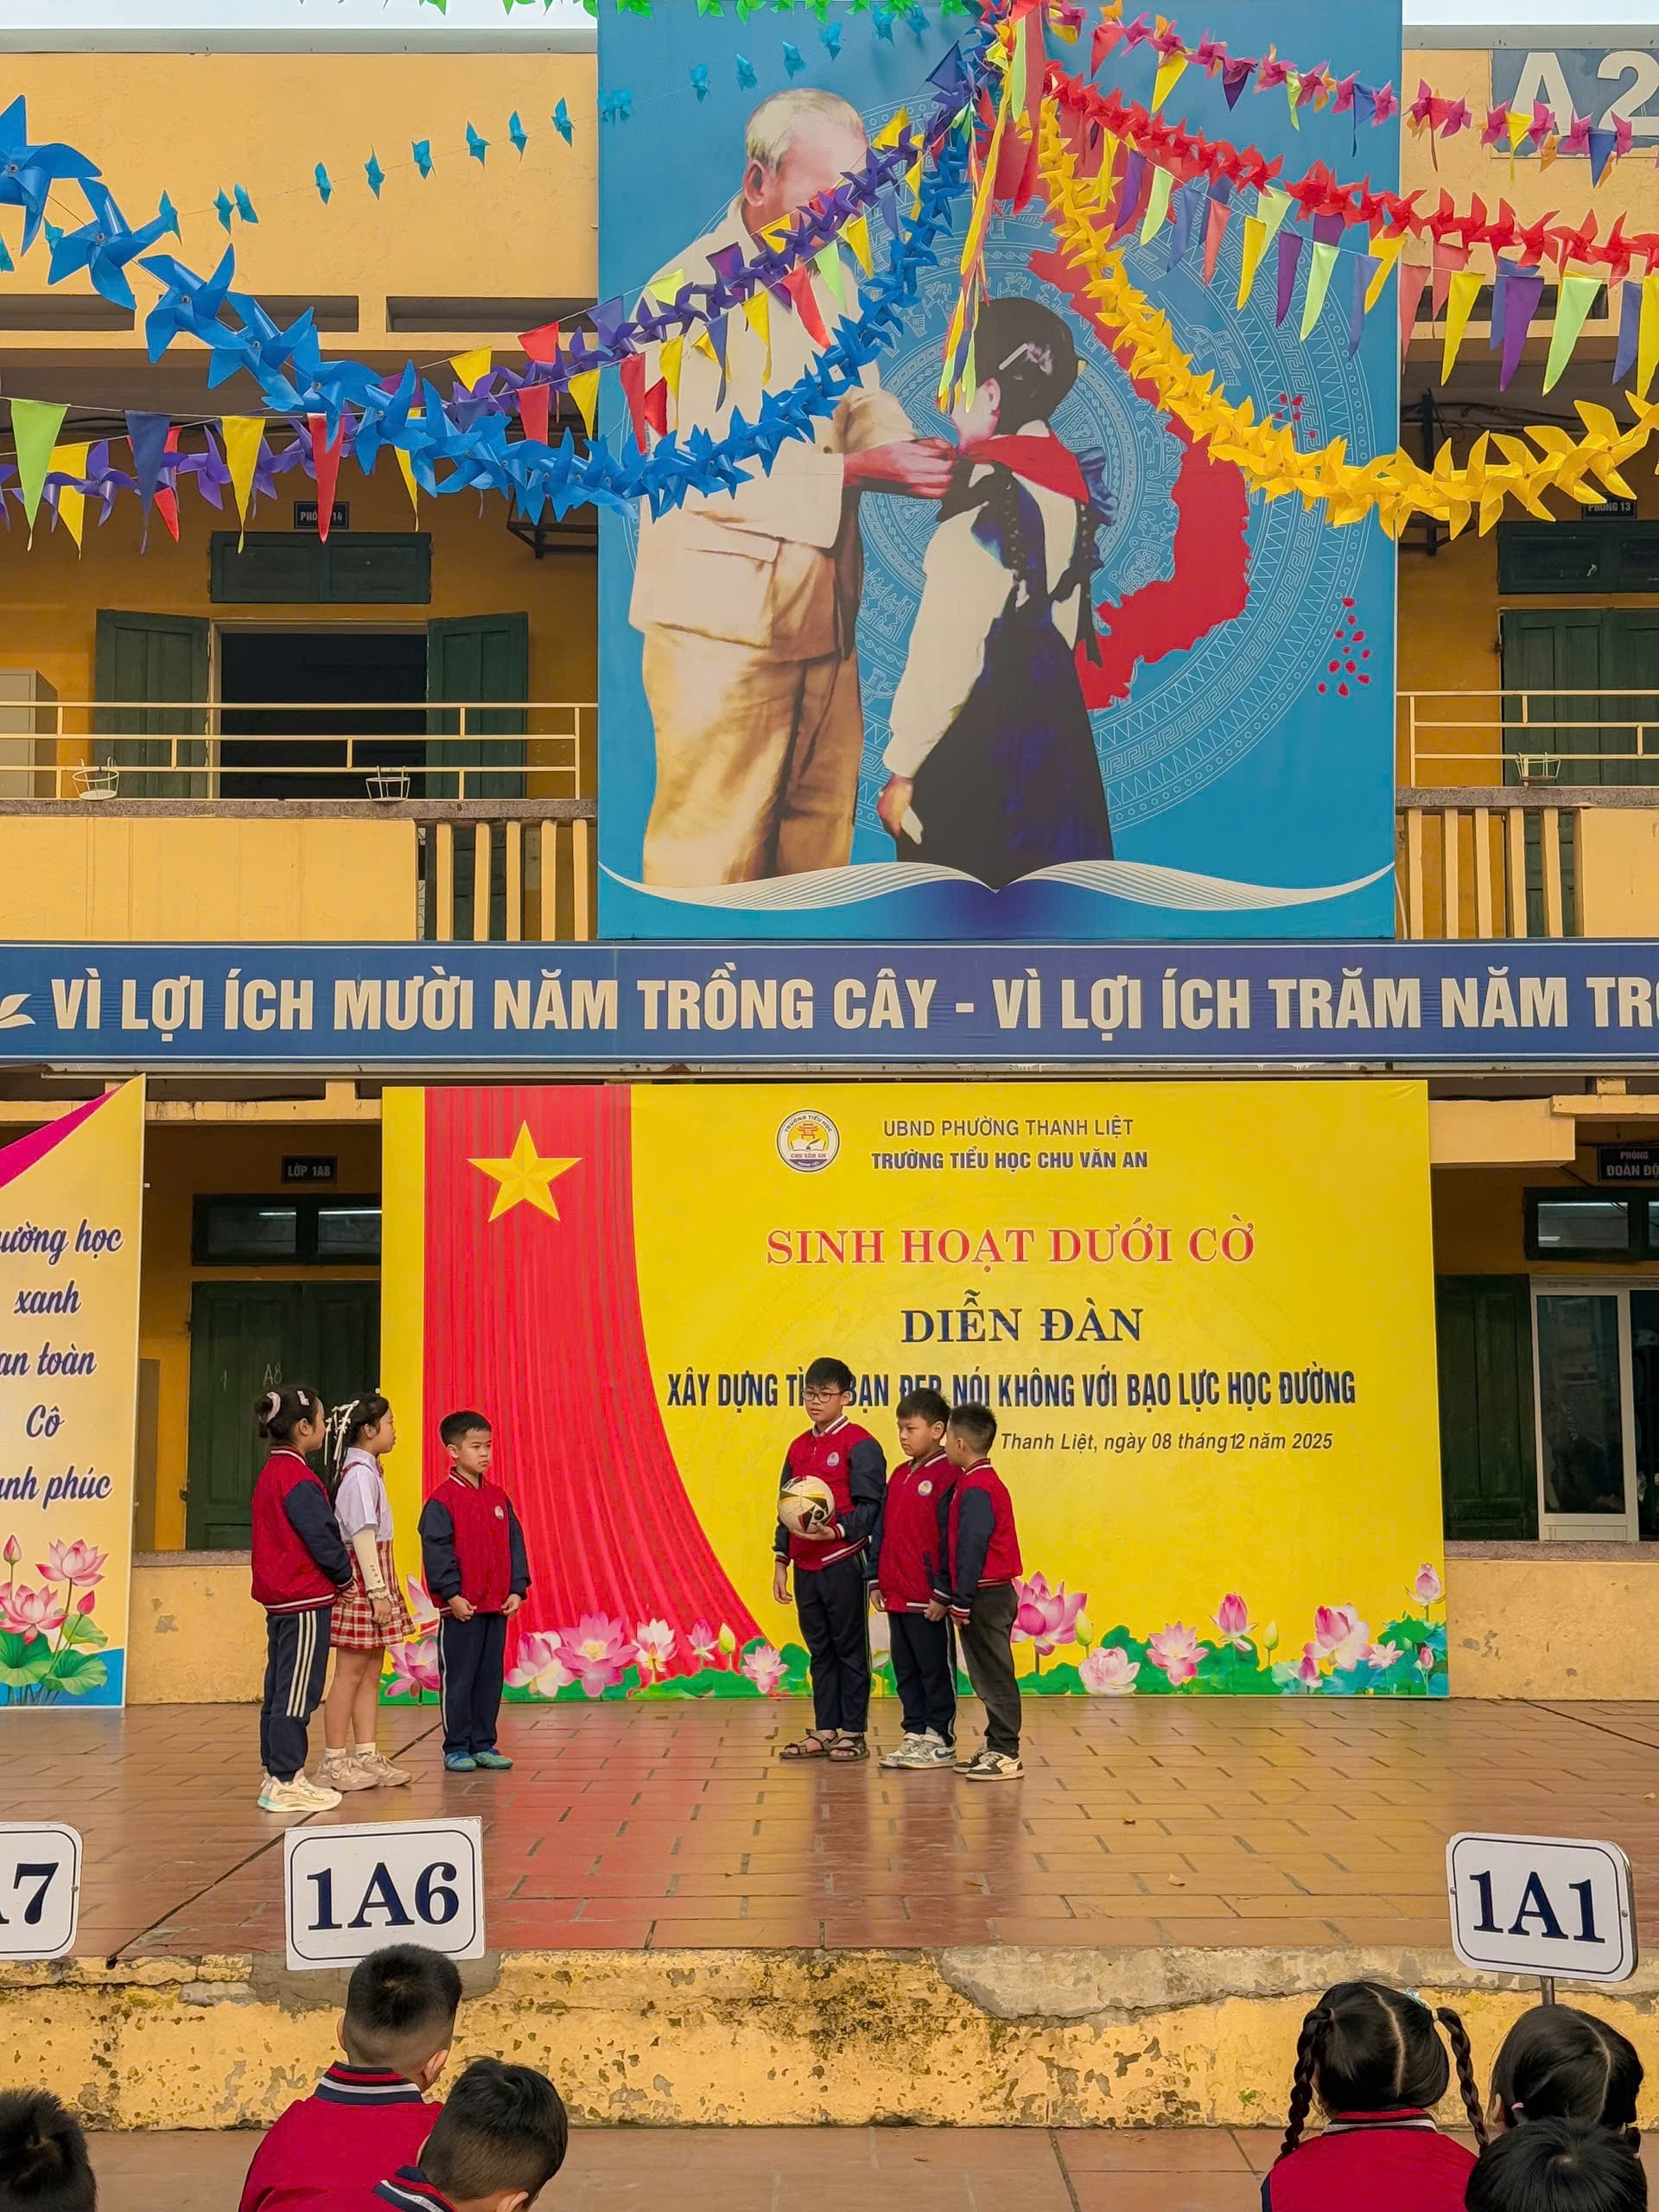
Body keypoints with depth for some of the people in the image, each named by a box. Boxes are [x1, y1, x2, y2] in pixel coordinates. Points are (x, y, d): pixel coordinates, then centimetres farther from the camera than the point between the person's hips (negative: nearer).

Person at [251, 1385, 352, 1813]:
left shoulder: (270, 1473, 13)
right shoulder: (299, 1479, -18)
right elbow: (321, 1536, -18)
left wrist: (336, 1574, 16)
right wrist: (345, 1575, -1)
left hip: (277, 1596, 10)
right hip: (305, 1599, -10)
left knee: (280, 1686, 15)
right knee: (297, 1690, -5)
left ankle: (274, 1773, 21)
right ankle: (285, 1783, -3)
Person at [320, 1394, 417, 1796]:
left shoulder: (368, 1470, 15)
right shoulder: (360, 1473, -14)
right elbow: (363, 1535, -19)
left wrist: (383, 1588, 12)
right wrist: (377, 1590, -21)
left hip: (373, 1573, 10)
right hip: (362, 1577, -10)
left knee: (371, 1672, 11)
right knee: (351, 1672, -4)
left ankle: (367, 1757, 15)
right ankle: (334, 1763, 1)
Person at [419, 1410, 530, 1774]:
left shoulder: (499, 1497, 10)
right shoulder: (442, 1501, -8)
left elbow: (515, 1544, 12)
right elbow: (436, 1551, -13)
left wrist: (517, 1589, 3)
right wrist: (451, 1594, -18)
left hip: (498, 1607, 6)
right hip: (461, 1608, -6)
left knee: (490, 1678, 11)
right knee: (458, 1679, 2)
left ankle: (484, 1744, 19)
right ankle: (456, 1748, 10)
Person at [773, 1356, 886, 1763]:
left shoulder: (860, 1445, -7)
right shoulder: (798, 1448, 14)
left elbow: (870, 1506, -11)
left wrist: (837, 1531, -26)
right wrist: (781, 1561, 15)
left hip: (843, 1564, -7)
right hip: (805, 1567, 7)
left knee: (850, 1649, 2)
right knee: (819, 1651, 12)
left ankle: (853, 1734, 8)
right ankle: (825, 1731, 18)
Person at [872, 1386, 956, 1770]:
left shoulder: (946, 1476, -12)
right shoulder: (899, 1475, 14)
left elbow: (949, 1537, -15)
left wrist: (943, 1592, -17)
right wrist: (877, 1580, 14)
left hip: (928, 1597, -8)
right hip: (896, 1594, 8)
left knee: (935, 1668, 2)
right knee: (905, 1669, 14)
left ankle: (941, 1741, 10)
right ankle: (916, 1734, 23)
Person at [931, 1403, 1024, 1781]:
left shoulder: (976, 1489, -17)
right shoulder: (981, 1482, 15)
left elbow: (972, 1550, -19)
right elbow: (957, 1547, 18)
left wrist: (961, 1603, -16)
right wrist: (944, 1595, 20)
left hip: (986, 1596, -10)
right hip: (992, 1594, 10)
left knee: (994, 1676, -5)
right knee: (988, 1677, 15)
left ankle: (1006, 1755, -1)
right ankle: (996, 1747, 22)